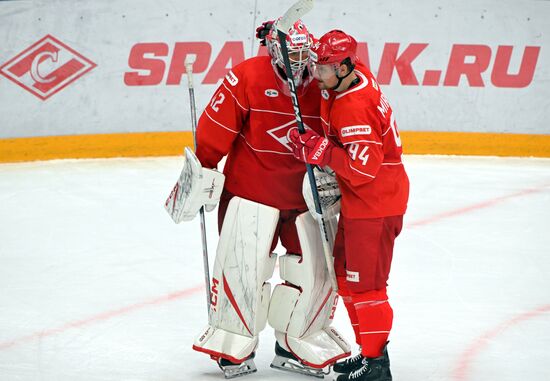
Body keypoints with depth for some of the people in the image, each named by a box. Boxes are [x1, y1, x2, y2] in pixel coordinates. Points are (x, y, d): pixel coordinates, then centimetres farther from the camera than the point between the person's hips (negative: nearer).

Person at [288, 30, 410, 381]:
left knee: (364, 282, -5)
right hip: (358, 199, 11)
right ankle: (370, 350, 27)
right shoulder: (356, 74, -1)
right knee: (346, 274, 18)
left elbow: (364, 167, -31)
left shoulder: (354, 109, -28)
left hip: (374, 204, -11)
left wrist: (320, 150, -27)